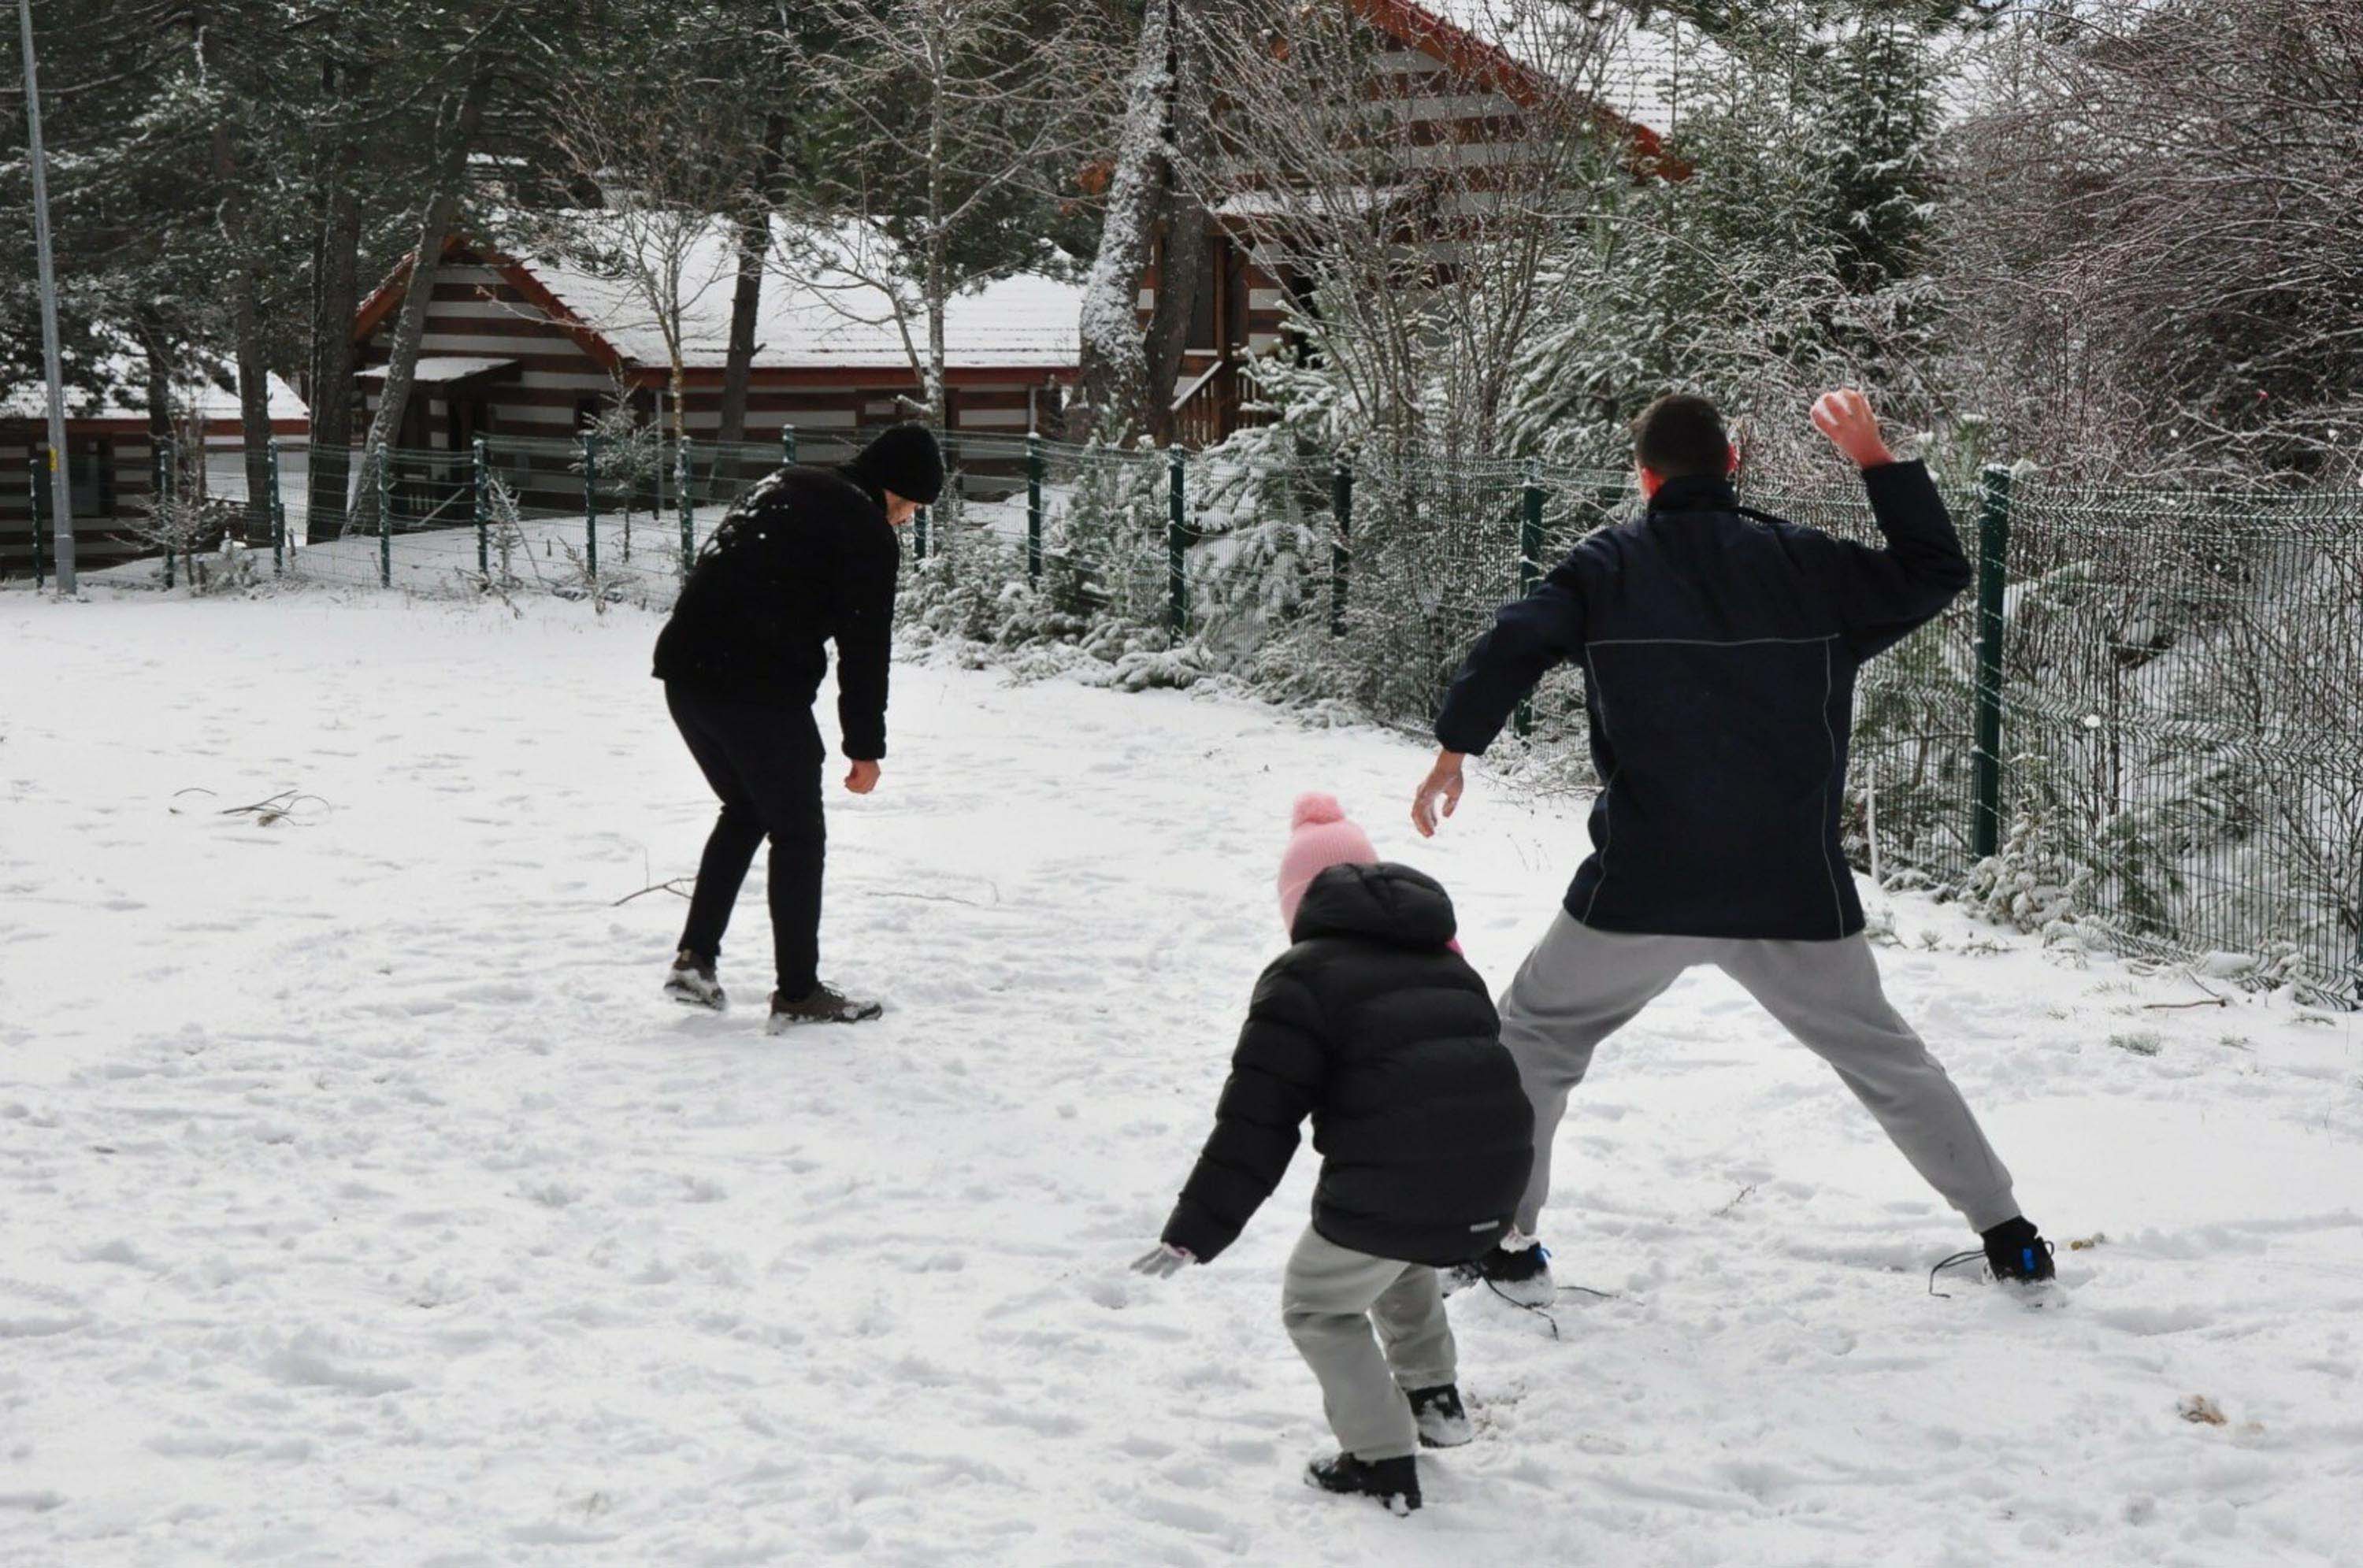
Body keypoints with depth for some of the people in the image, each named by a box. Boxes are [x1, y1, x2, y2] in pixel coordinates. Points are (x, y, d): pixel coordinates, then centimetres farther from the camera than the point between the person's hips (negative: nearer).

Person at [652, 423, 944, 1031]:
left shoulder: (780, 486, 21)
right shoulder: (868, 535, -4)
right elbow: (865, 647, -6)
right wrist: (866, 746, 1)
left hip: (683, 667, 8)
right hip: (760, 689, -8)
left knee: (744, 810, 25)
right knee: (798, 833, 6)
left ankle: (694, 959, 17)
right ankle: (799, 993, 10)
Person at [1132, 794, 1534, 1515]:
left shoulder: (1301, 978, 0)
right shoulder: (1446, 961, 21)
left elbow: (1256, 1122, -6)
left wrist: (1196, 1230, -4)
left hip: (1387, 1187, -7)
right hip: (1494, 1182, 7)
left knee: (1318, 1305, 17)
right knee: (1401, 1259, 37)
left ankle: (1383, 1462, 11)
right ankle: (1434, 1396, 40)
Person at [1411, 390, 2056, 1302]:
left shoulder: (1609, 567, 0)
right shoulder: (1806, 563, 3)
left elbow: (1517, 643, -12)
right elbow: (1936, 573, 12)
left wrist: (1455, 749, -2)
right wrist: (1879, 463, 15)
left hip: (1639, 890, -2)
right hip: (1793, 891, 2)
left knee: (1534, 1037, 18)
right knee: (1883, 1054, 20)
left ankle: (1506, 1244, 13)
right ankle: (2007, 1236, 21)